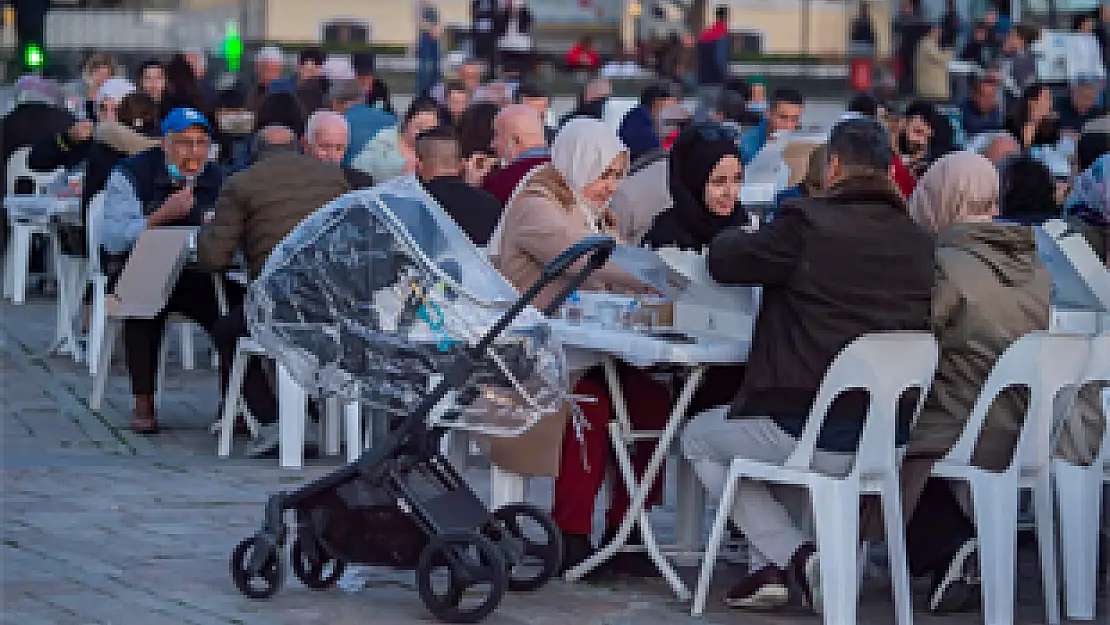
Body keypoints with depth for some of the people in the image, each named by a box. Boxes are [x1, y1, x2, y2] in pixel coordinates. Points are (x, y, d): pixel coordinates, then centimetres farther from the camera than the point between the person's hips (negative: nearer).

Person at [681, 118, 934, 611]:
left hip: (821, 436, -6)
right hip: (894, 436, 6)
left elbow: (724, 261, -2)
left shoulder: (809, 223, -13)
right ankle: (769, 566, 27)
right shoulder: (917, 241, 3)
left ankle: (794, 555, 7)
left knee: (699, 438, 23)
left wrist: (735, 235, 23)